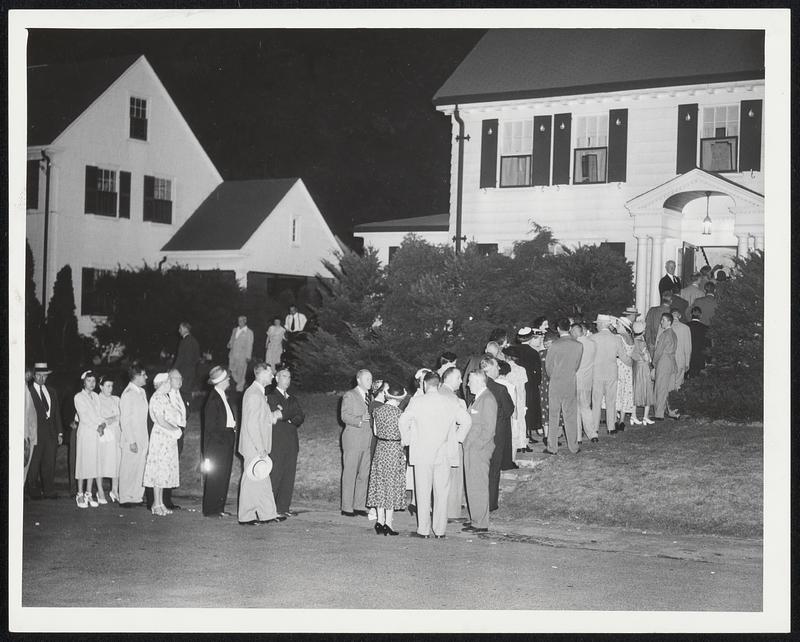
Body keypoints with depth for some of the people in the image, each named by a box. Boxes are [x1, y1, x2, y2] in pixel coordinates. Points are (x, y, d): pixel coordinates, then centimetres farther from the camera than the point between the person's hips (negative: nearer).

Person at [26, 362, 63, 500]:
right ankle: (34, 491, 9)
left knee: (50, 463, 5)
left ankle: (49, 491, 10)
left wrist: (59, 433, 12)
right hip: (35, 433, -5)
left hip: (50, 434, 5)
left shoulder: (51, 392, 17)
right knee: (34, 464, 1)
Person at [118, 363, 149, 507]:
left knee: (140, 469, 9)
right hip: (131, 440, -8)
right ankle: (125, 498, 8)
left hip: (142, 439, 8)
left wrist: (146, 439, 16)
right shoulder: (127, 394, -13)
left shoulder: (142, 392, 13)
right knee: (128, 470, 0)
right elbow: (124, 421, -15)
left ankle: (137, 497, 16)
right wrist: (131, 441, -18)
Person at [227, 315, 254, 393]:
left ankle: (240, 387, 13)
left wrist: (248, 356, -9)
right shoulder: (234, 330, 14)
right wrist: (229, 344, -2)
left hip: (242, 355, -5)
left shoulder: (249, 332, -3)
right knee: (232, 370, 5)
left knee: (241, 372, -1)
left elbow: (249, 345, -4)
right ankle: (240, 383, 26)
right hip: (233, 354, 5)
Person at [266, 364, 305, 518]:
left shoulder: (292, 399, 21)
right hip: (276, 443, -6)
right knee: (274, 475, -8)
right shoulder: (271, 397, 0)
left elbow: (301, 417, 6)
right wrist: (292, 417, -8)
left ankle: (284, 508, 8)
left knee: (289, 476, 4)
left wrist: (284, 416, -7)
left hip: (291, 442, 6)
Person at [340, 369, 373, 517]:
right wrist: (359, 420, -23)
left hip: (367, 440, 6)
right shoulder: (349, 395, -1)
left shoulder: (369, 397, 19)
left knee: (364, 474, 5)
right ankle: (347, 507, 1)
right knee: (349, 474, -3)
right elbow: (344, 416, -10)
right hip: (353, 439, -6)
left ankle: (359, 506, 11)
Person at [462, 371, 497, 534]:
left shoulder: (487, 400, -14)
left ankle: (481, 524, -2)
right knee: (471, 485, 14)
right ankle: (476, 519, 22)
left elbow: (488, 428, -18)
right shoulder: (477, 398, 15)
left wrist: (477, 446, -17)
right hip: (471, 449, 10)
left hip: (480, 450, -10)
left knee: (478, 486, -6)